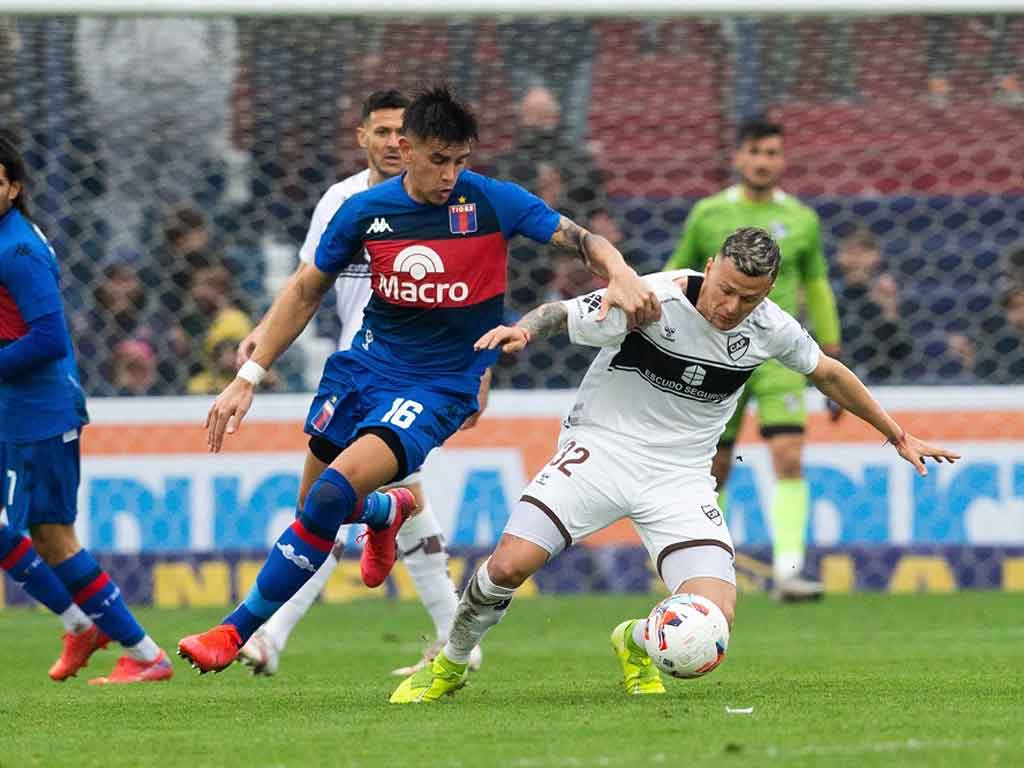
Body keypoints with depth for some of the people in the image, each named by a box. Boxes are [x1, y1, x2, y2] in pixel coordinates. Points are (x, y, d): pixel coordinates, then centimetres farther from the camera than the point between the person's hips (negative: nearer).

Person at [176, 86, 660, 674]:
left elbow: (583, 239, -10)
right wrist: (249, 378, 4)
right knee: (316, 508, 13)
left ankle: (240, 630, -13)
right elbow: (306, 292, 7)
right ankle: (388, 511, 51)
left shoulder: (493, 202, -11)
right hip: (365, 365, 5)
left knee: (333, 493, -23)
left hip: (438, 388, -5)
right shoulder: (366, 211, -4)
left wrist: (620, 274, -33)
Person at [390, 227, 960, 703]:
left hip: (680, 477, 3)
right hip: (603, 447, -3)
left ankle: (636, 643, 20)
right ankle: (451, 664, 11)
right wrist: (524, 330, -35)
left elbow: (828, 373, 14)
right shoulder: (654, 298, -18)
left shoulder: (772, 329, -5)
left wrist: (898, 436, 21)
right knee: (511, 565, -21)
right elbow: (561, 315, -11)